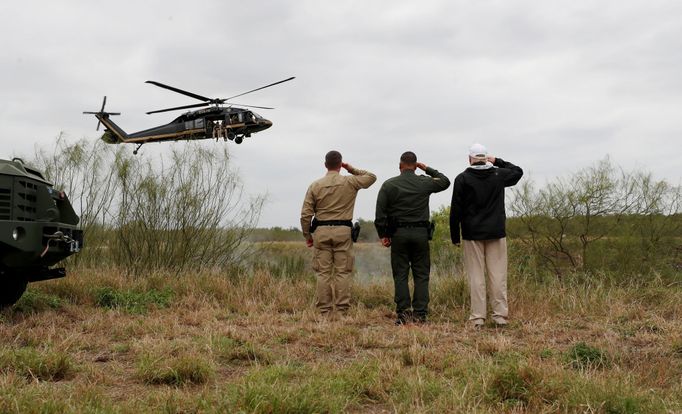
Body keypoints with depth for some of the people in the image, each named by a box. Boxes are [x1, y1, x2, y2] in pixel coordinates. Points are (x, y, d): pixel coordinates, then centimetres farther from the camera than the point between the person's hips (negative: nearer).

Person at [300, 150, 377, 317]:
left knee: (323, 273, 3)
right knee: (343, 272, 2)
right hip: (343, 230, -1)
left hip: (321, 231, 1)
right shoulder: (349, 182, 0)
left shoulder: (315, 186, 1)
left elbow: (305, 214, 0)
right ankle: (342, 309, 0)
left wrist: (307, 236, 11)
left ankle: (324, 311, 4)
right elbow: (371, 177, 17)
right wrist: (351, 169, 16)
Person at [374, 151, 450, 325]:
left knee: (400, 275, 3)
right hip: (421, 233, 1)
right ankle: (420, 313, 0)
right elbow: (445, 181, 21)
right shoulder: (424, 183, 2)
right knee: (421, 275, 4)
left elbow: (380, 213, -2)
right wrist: (428, 169, 25)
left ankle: (403, 313, -2)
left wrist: (383, 235, 6)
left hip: (398, 234, 0)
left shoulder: (389, 185, 0)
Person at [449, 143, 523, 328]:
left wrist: (455, 236, 4)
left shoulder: (462, 179, -3)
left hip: (473, 234, -1)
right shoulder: (498, 175, 3)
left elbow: (456, 210, -3)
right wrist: (498, 161, 20)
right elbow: (518, 171, 26)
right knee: (498, 275, 4)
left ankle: (478, 317, -1)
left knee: (476, 276, 0)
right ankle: (501, 315, 4)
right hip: (496, 233, 2)